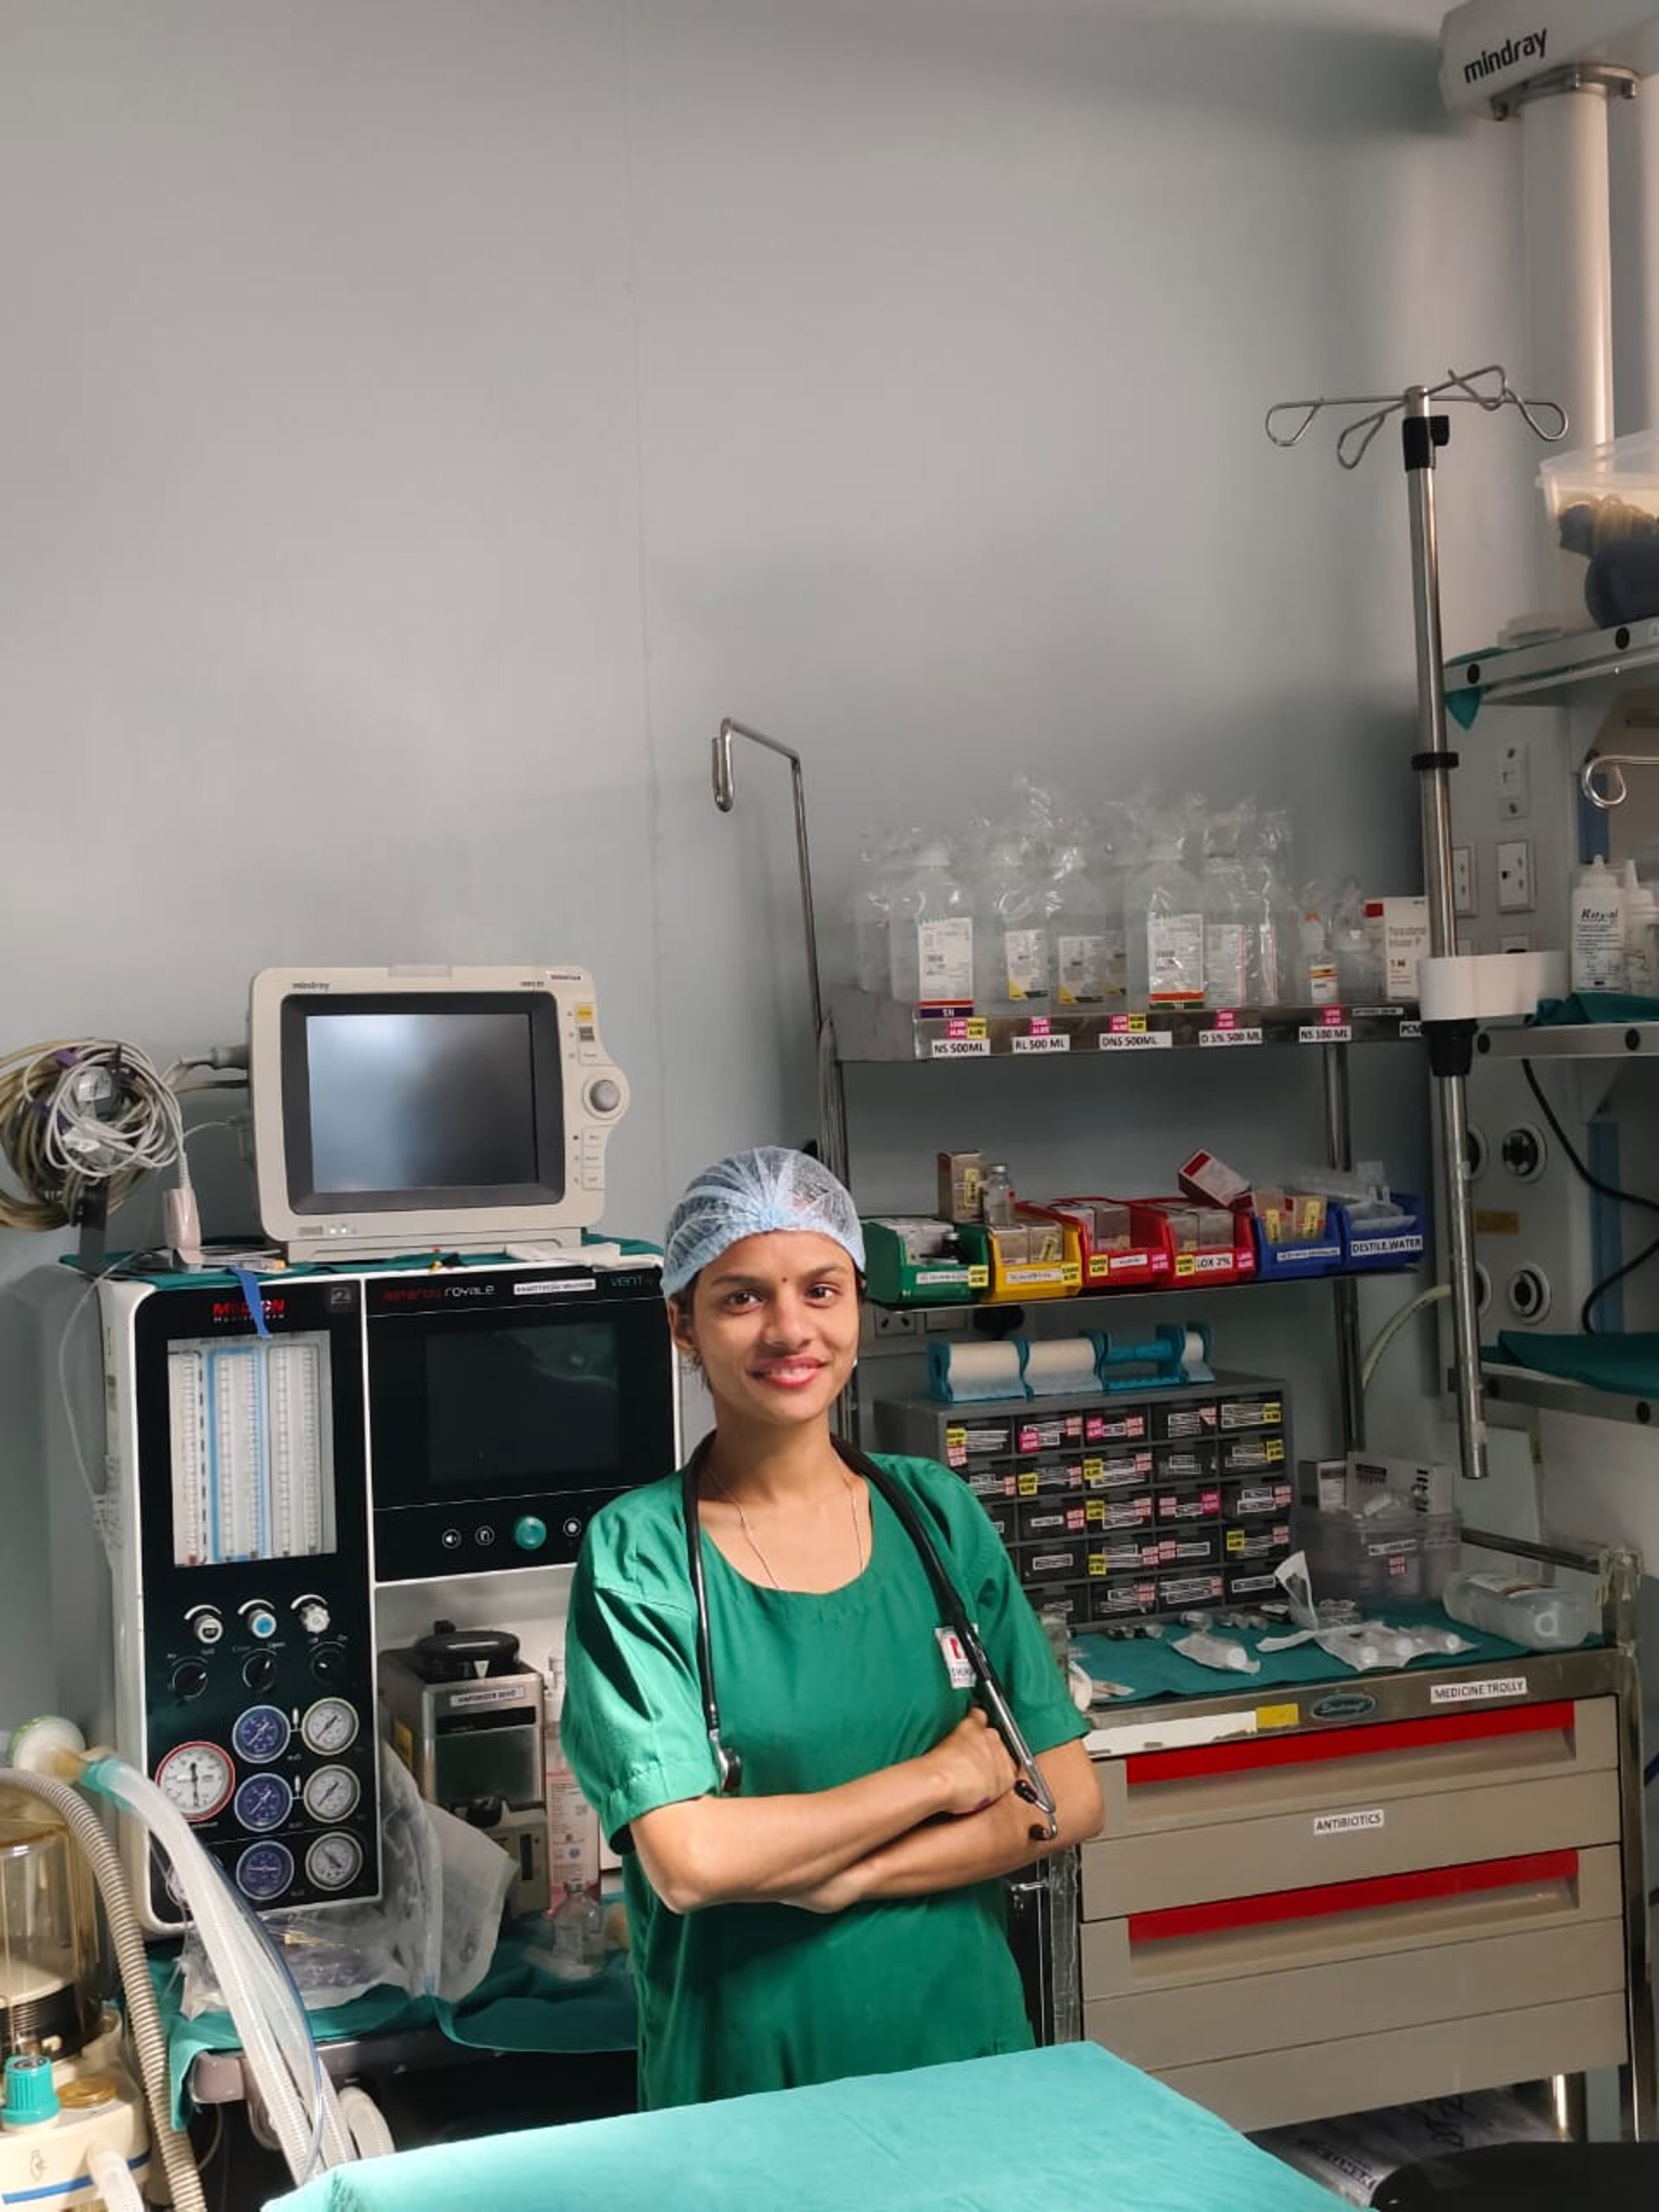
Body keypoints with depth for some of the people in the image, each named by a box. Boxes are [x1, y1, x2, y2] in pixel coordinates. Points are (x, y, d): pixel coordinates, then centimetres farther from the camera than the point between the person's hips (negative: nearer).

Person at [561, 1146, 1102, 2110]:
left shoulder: (937, 1509, -1)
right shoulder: (639, 1549, -12)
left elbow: (1072, 1797, -4)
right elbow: (688, 1861, -20)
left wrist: (838, 1878, -15)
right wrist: (938, 1776, -13)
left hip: (963, 2041, 3)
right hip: (743, 2073, -3)